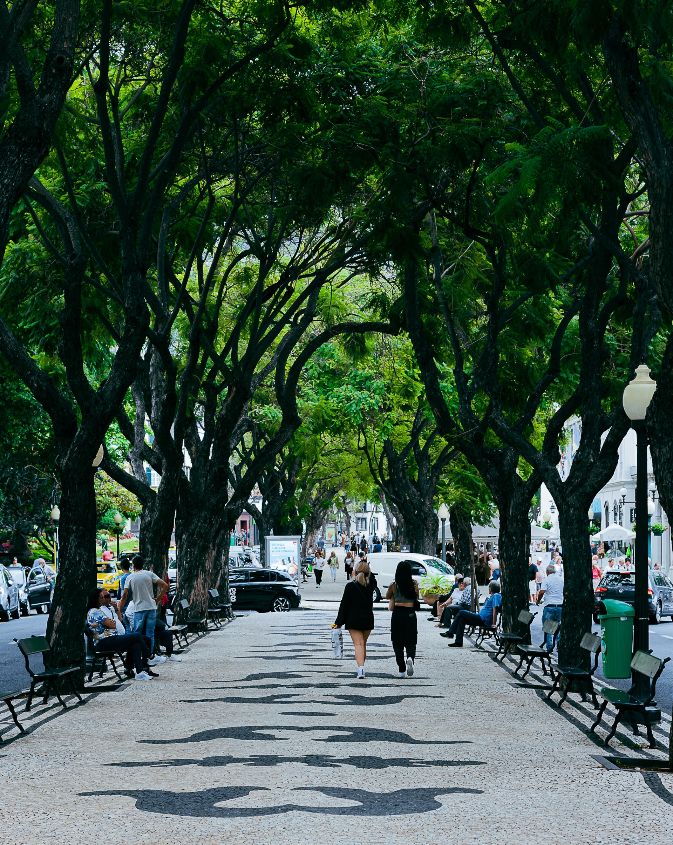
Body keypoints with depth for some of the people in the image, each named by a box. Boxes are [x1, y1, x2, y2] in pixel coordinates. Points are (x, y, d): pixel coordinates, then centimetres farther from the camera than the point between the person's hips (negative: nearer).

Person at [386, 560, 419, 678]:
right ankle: (410, 658, -24)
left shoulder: (394, 585, -4)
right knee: (411, 642, 7)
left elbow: (387, 597, 13)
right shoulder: (414, 584, -3)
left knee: (398, 643, 8)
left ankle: (402, 670, 6)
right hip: (410, 614, 0)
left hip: (397, 614, 0)